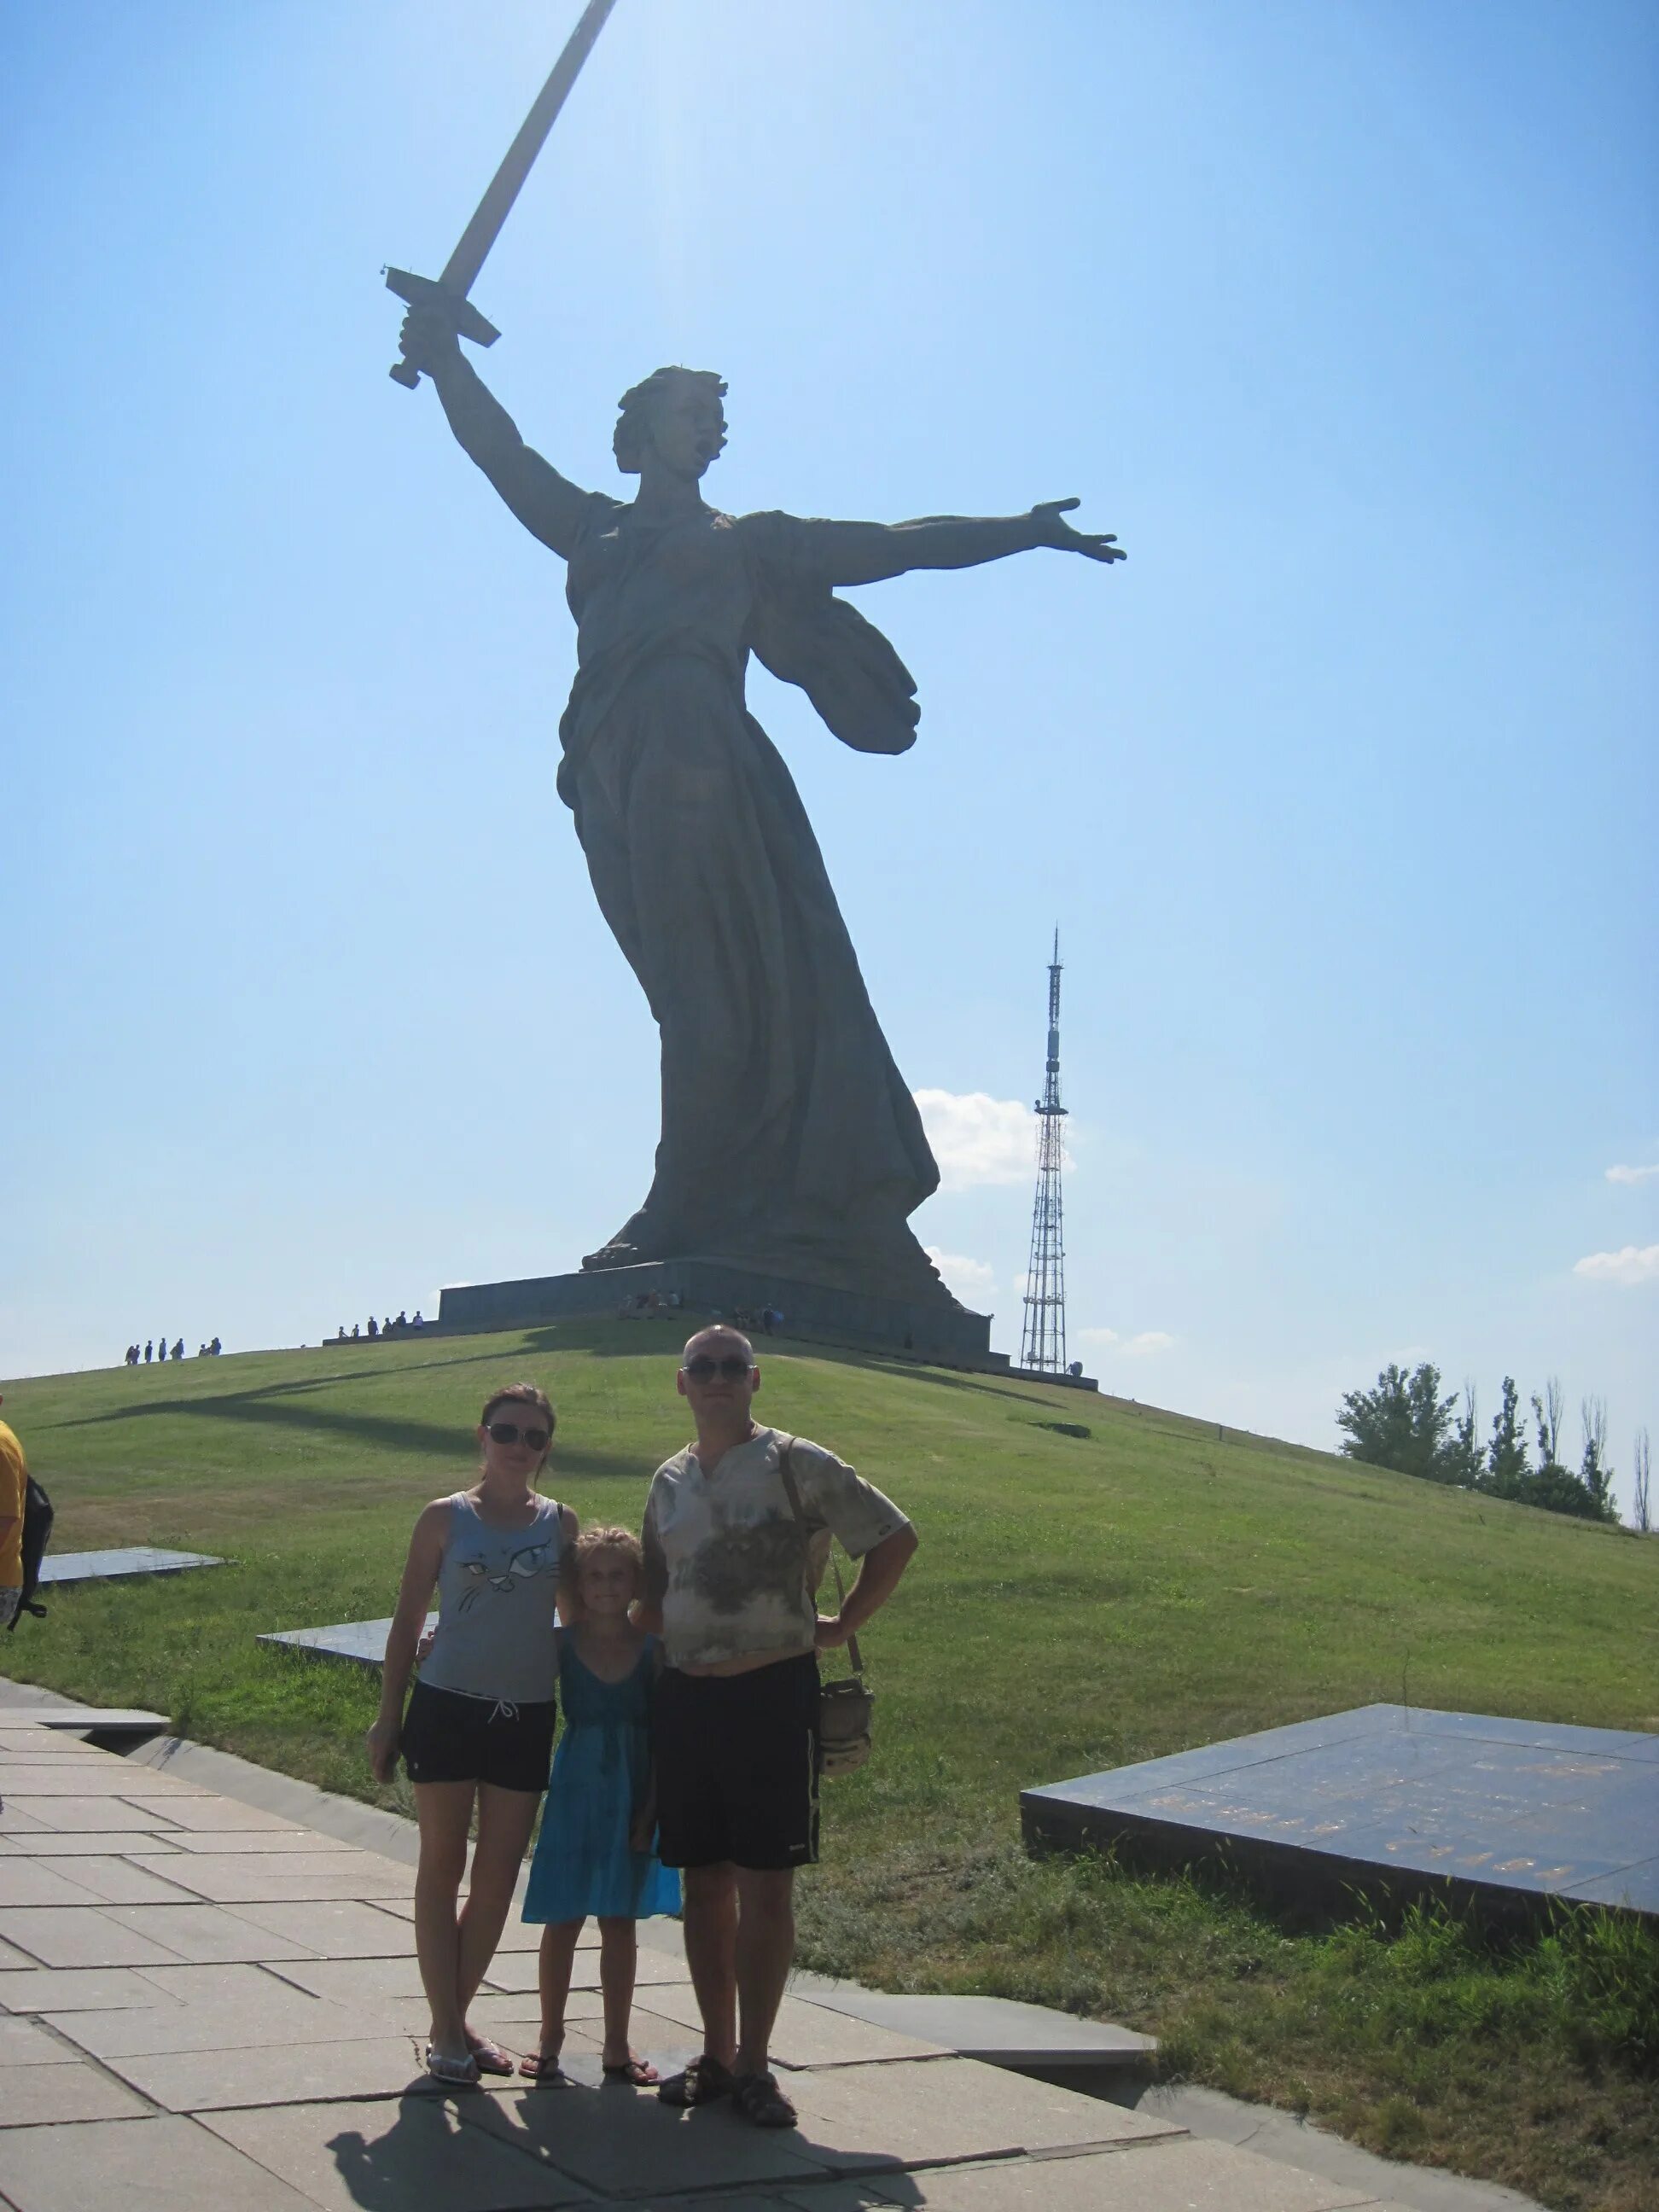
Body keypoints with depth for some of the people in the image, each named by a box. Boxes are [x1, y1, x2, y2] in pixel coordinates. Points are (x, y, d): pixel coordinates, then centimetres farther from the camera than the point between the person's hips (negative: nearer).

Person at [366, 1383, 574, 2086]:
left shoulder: (561, 1524, 4)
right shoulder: (446, 1518, -1)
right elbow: (408, 1620, 3)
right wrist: (388, 1715, 1)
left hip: (527, 1716, 2)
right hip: (447, 1706, -2)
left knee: (499, 1872, 8)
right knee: (442, 1864, 5)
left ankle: (459, 2016, 24)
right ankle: (445, 2032, 13)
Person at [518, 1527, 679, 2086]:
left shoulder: (653, 1647, -3)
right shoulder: (562, 1643, -2)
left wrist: (650, 1809, -8)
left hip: (633, 1794, 0)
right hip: (577, 1788, 0)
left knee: (621, 1924, 9)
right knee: (562, 1920, 5)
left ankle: (617, 2045, 21)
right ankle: (550, 2037, 22)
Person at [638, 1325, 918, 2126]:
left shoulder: (798, 1465, -5)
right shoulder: (670, 1480, 12)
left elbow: (895, 1537, -1)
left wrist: (842, 1626, -1)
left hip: (773, 1694, -5)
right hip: (685, 1698, 5)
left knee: (765, 1886, 0)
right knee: (704, 1883, 11)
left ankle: (752, 2063, 10)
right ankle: (716, 2055, 22)